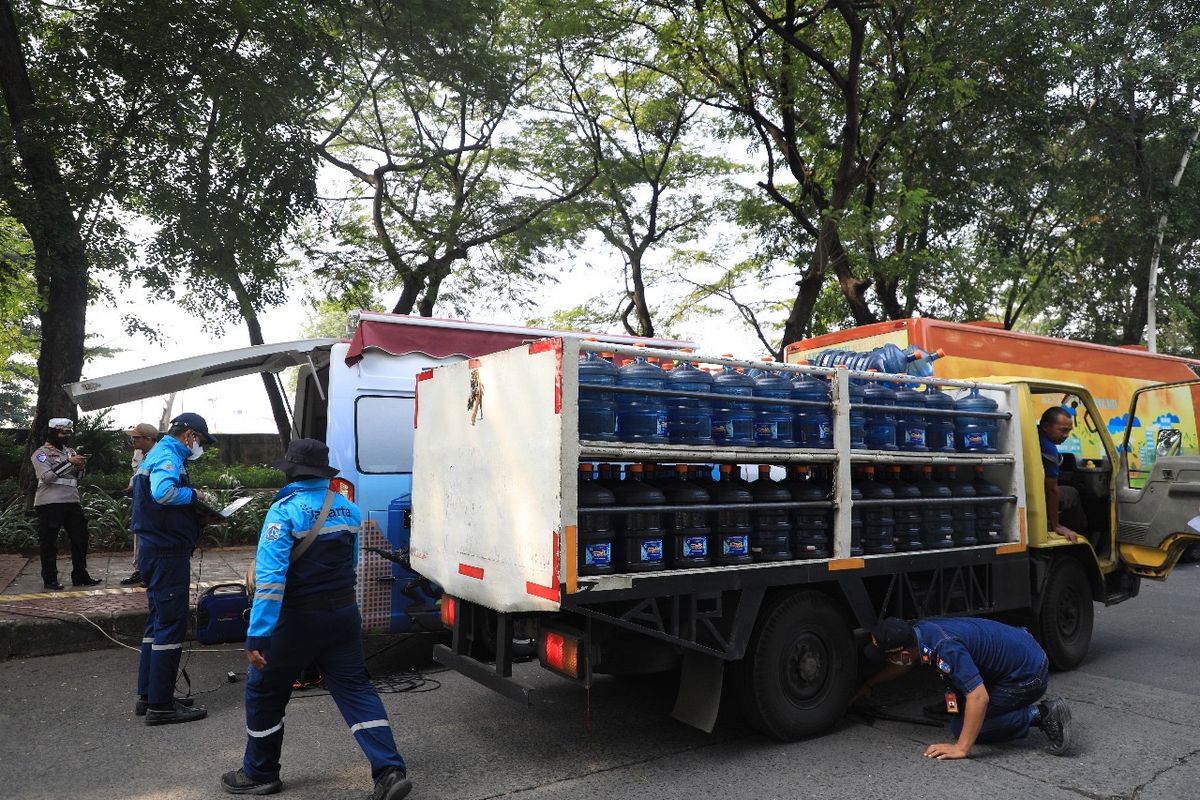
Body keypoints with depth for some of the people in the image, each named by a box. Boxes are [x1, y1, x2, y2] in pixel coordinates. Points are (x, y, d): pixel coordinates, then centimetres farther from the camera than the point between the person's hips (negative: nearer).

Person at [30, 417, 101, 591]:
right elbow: (46, 476, -18)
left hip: (72, 501, 7)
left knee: (80, 537, 8)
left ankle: (80, 576, 17)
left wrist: (80, 468, -1)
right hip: (49, 503, -7)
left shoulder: (70, 452, 16)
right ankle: (49, 579, 10)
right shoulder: (41, 453, -4)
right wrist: (69, 462, -21)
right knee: (49, 542, 2)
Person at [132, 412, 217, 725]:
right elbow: (163, 493, -35)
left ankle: (148, 696, 25)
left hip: (156, 551, 11)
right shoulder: (169, 457, -15)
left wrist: (197, 511, 9)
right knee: (171, 625, -5)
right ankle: (160, 705, 1)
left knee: (158, 622, 17)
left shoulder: (157, 454, 18)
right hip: (168, 553, -11)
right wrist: (193, 495, -17)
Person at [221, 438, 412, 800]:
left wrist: (258, 635, -23)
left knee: (264, 692, 15)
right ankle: (390, 770, 1)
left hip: (298, 618, -5)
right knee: (355, 688, 9)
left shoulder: (285, 511, -16)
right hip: (344, 613, 5)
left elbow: (270, 576, -24)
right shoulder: (348, 509, 4)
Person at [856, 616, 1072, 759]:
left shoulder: (945, 648, -32)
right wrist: (868, 685, 25)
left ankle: (1039, 715, -3)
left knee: (961, 726, -4)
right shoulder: (919, 630, -5)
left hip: (1028, 674, -9)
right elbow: (902, 665, 17)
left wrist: (961, 749, -28)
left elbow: (979, 697, -35)